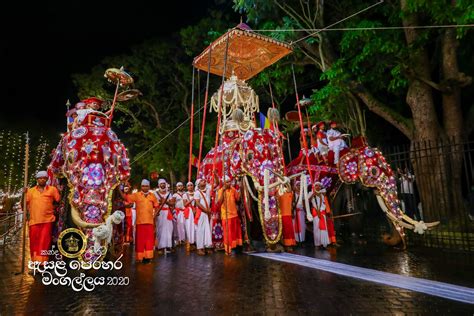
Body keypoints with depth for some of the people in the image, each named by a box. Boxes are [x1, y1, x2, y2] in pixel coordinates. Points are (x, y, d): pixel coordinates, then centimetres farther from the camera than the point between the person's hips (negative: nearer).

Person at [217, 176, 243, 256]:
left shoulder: (233, 189, 5)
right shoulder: (220, 191, -6)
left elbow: (238, 199, 5)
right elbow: (219, 202, -17)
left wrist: (236, 192, -8)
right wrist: (223, 191, -20)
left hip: (234, 213, 5)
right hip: (226, 214, -5)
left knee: (235, 231, 12)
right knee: (228, 232, 0)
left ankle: (233, 247, 25)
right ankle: (228, 249, 8)